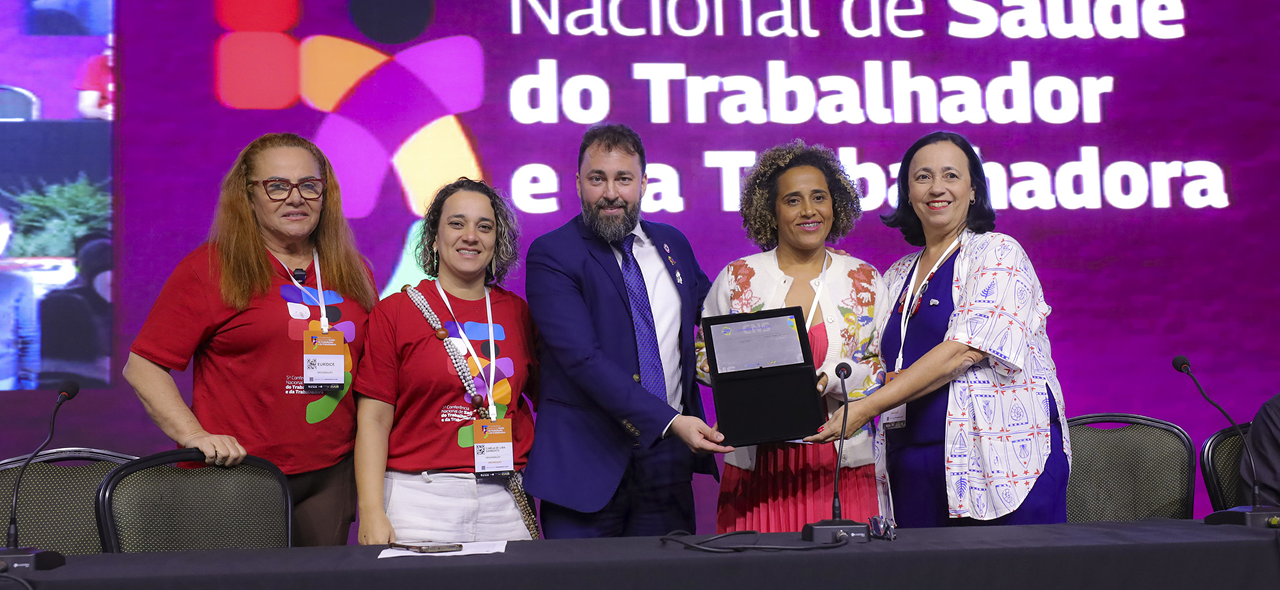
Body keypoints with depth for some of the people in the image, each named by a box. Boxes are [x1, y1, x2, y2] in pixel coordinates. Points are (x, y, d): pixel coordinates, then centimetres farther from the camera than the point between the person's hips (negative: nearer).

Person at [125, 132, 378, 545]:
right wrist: (195, 436, -18)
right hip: (238, 472, -4)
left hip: (330, 476, 4)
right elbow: (142, 366, -6)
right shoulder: (210, 268, -4)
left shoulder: (353, 272, 11)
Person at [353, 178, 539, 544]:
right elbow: (373, 420, -2)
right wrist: (371, 513, -11)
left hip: (506, 501, 3)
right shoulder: (394, 312, 1)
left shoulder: (518, 312, 10)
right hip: (420, 500, -3)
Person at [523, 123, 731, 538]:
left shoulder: (672, 244, 11)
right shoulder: (551, 255, -7)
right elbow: (583, 359, -18)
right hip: (585, 461, -4)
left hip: (668, 457, 5)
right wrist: (670, 421, -25)